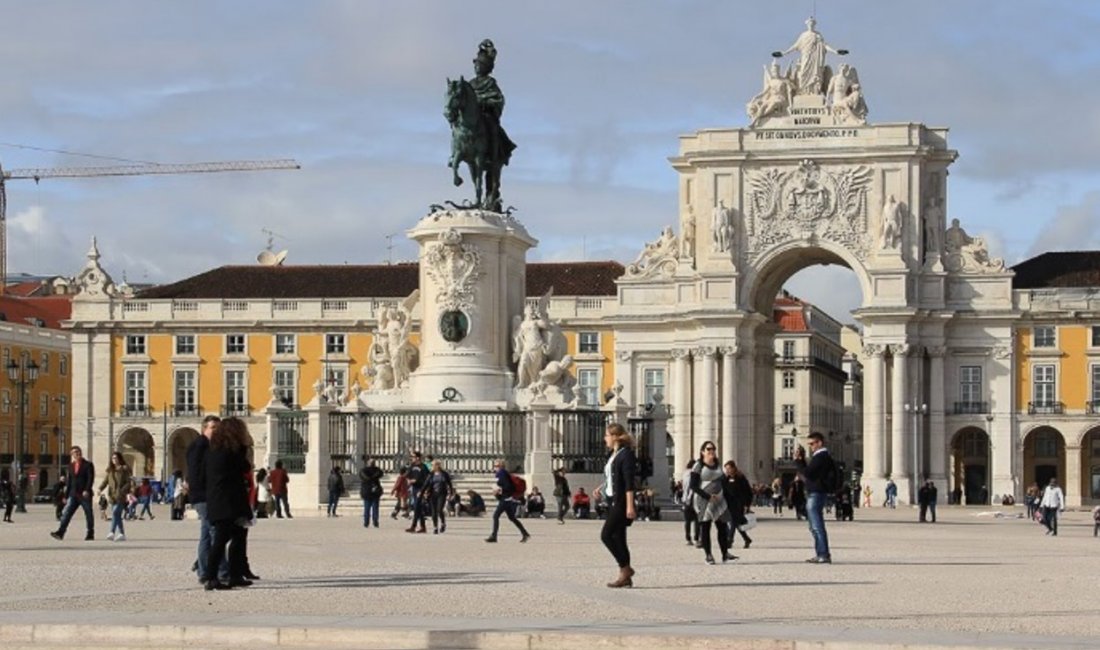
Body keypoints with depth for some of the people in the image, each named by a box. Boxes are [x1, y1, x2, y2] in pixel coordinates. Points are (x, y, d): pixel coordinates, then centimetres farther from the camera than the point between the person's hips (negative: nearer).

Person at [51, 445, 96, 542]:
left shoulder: (88, 465, -2)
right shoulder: (71, 466, 15)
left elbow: (90, 479, -12)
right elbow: (70, 482, 18)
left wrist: (87, 490, -26)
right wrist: (66, 496, 15)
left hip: (85, 495, -5)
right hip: (73, 495, 5)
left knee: (88, 515, 4)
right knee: (66, 513, -8)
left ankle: (90, 534, 14)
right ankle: (60, 533, -15)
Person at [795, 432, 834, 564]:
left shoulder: (820, 457, -14)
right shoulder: (823, 457, 19)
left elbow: (808, 473, -20)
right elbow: (809, 472, 22)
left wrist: (797, 460, -9)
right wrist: (802, 459, 14)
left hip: (815, 494, -11)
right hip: (813, 494, 11)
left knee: (817, 526, -12)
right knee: (815, 527, 15)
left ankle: (824, 555, -14)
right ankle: (820, 554, 17)